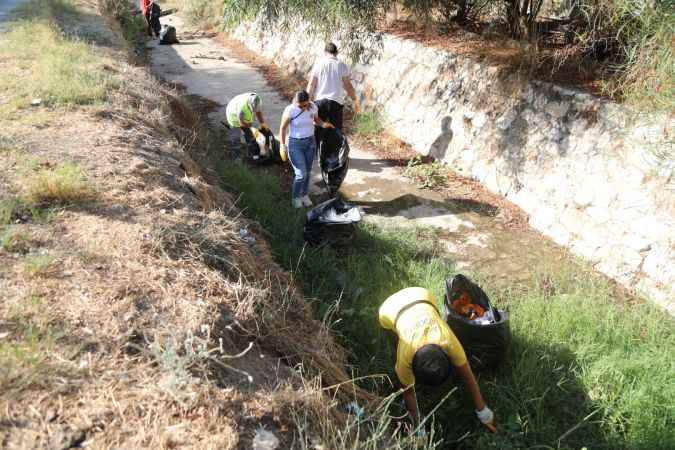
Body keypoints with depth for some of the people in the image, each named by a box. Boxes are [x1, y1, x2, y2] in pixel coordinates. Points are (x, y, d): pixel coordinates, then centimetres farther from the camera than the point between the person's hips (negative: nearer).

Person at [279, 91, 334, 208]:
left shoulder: (313, 107, -7)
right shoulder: (290, 110, -19)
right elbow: (283, 128, -9)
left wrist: (323, 124, -8)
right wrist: (282, 145, -15)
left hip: (310, 142, 4)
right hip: (295, 144, -4)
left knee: (307, 172, 10)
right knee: (301, 174, -8)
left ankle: (305, 195, 31)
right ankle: (296, 198, 15)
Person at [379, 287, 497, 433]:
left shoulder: (448, 341, -37)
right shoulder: (405, 356, -38)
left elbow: (468, 376, -23)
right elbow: (409, 392, -22)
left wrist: (483, 412, -17)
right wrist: (417, 427, -15)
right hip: (392, 309, -2)